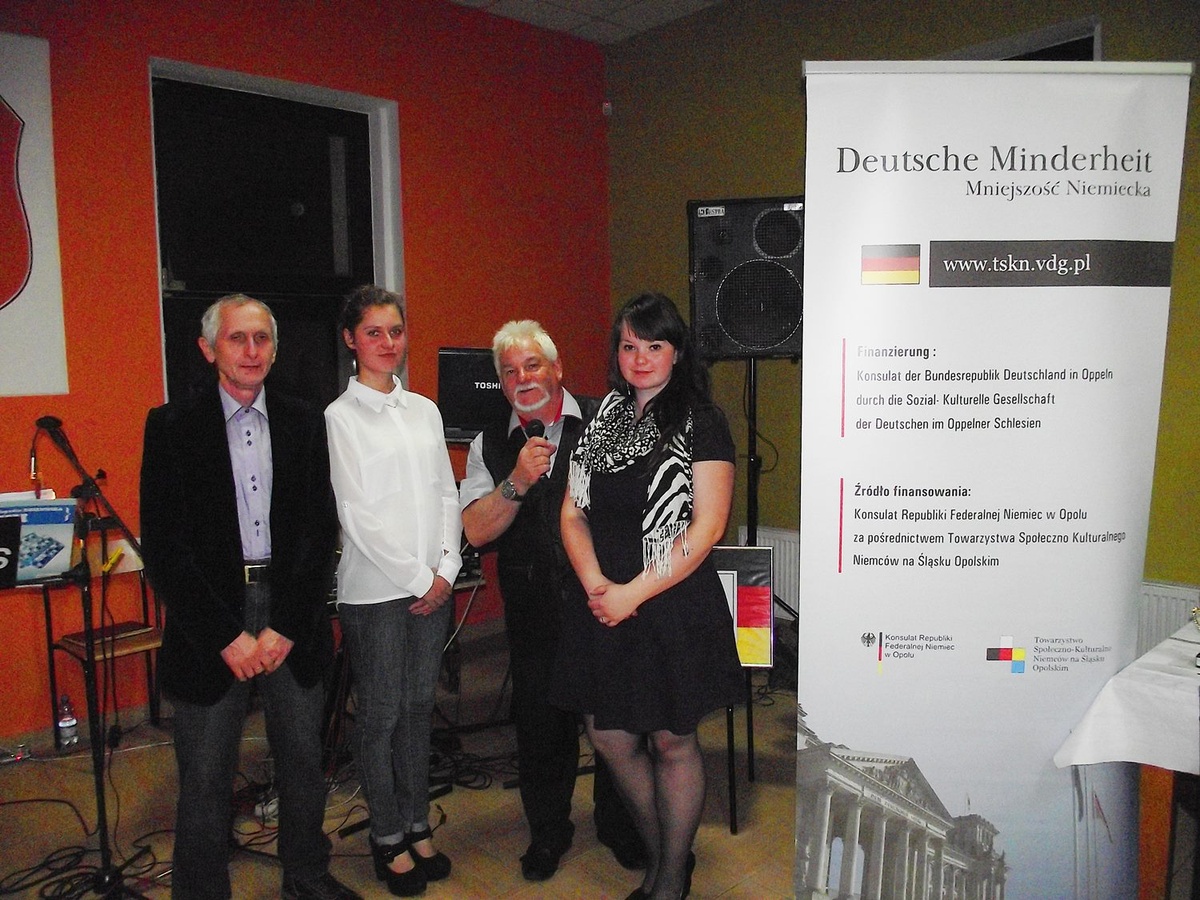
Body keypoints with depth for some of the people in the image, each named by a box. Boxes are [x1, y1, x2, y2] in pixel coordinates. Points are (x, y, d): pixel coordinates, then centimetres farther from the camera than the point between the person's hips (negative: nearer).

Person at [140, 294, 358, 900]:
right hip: (209, 621, -2)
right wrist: (227, 636, -10)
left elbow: (320, 531, 1)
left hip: (293, 616, 2)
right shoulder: (172, 426, -2)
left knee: (303, 759, 15)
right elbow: (163, 547, -6)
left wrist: (284, 626, -7)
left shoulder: (305, 424, 4)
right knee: (206, 775, 7)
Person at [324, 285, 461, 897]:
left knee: (418, 708, 14)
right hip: (376, 589, -5)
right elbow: (357, 515, -11)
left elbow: (447, 495, 9)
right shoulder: (339, 417, -6)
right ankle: (388, 841, 22)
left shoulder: (424, 410, 10)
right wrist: (416, 578, -11)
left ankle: (417, 827, 29)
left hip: (434, 586, 5)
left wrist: (446, 569, -2)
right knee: (380, 716, 6)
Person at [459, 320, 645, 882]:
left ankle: (619, 826, 35)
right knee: (539, 721, 12)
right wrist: (517, 482, -18)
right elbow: (476, 531, -2)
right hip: (533, 612, 2)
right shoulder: (490, 446, 5)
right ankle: (547, 830, 36)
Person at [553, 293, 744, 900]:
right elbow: (573, 513, 8)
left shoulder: (701, 424, -6)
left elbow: (706, 526, -12)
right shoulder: (600, 421, 9)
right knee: (610, 737, 11)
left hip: (674, 607, -5)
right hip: (602, 609, 5)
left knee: (671, 742, 8)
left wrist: (633, 593, -15)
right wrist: (596, 584, -8)